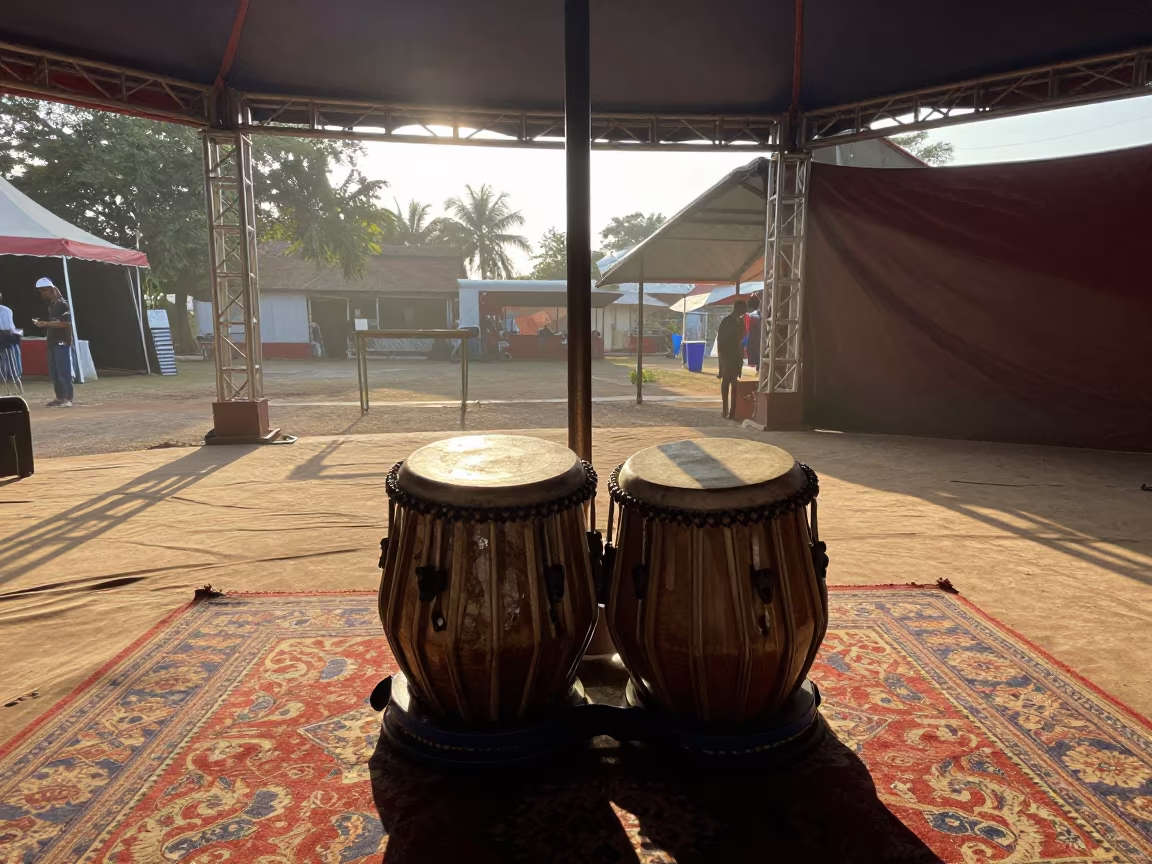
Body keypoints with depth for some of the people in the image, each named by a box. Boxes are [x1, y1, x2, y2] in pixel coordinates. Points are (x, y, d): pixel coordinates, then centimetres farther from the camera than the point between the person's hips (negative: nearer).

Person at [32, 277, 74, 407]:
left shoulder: (62, 304, -10)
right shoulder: (51, 305, 17)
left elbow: (66, 323, -19)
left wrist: (46, 323, -20)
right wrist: (42, 323, 12)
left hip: (62, 342, -10)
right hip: (52, 342, 10)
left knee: (63, 371, -10)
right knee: (53, 372, 10)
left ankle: (67, 399, -8)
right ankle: (60, 397, 15)